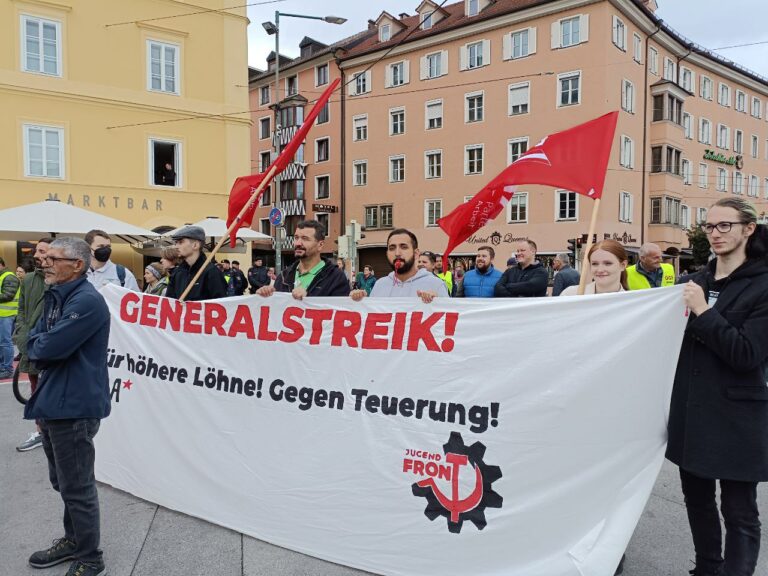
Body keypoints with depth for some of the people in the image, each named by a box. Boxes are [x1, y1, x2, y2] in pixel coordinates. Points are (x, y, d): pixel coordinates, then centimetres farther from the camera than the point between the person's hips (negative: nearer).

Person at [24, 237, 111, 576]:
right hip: (54, 402, 10)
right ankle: (73, 540, 41)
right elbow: (35, 341, 13)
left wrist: (37, 347, -3)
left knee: (76, 487, 2)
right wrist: (43, 347, -7)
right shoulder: (55, 296, 13)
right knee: (63, 482, 23)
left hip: (73, 406, -10)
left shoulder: (87, 301, -20)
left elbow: (49, 348, -24)